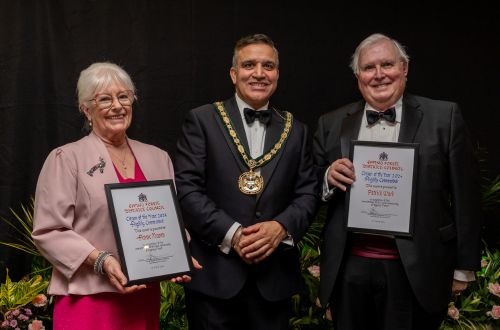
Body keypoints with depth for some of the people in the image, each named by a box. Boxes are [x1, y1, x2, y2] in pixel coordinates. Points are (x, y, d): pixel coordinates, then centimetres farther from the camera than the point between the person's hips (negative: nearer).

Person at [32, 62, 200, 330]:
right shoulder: (66, 158, -3)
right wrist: (101, 261, -19)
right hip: (89, 299, -4)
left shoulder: (158, 158, 11)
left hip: (146, 298, 5)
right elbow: (49, 231, -7)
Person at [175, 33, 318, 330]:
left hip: (275, 276, 3)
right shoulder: (203, 120, 1)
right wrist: (231, 233, -16)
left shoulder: (295, 130, 11)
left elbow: (308, 193, 7)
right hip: (215, 274, -3)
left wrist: (282, 226, -12)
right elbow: (187, 188, -7)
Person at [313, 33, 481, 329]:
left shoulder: (444, 117, -2)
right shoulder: (332, 123, 5)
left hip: (416, 269, -2)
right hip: (349, 268, 3)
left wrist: (463, 266, -1)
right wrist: (328, 177, -12)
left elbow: (465, 196, -1)